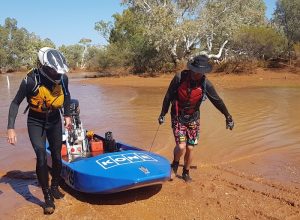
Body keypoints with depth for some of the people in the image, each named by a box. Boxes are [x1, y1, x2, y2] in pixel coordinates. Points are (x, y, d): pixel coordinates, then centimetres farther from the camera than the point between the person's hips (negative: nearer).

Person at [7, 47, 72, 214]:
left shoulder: (63, 77, -15)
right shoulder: (31, 80, -26)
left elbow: (66, 95, 7)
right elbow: (16, 103, -15)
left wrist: (67, 115, 5)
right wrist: (11, 128, -20)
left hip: (55, 121, 4)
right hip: (36, 123, -3)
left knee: (57, 157, 8)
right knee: (42, 158, -14)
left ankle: (55, 187, 31)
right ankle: (48, 197, 0)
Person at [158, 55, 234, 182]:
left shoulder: (205, 84, -13)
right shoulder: (180, 78, -18)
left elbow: (217, 101, -1)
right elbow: (168, 96, -6)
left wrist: (228, 117, 7)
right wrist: (162, 114, 1)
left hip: (193, 119, 2)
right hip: (178, 118, -2)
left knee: (190, 148, 5)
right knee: (181, 146, -14)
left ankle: (186, 172, 29)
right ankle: (175, 164, 19)